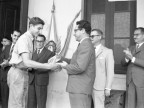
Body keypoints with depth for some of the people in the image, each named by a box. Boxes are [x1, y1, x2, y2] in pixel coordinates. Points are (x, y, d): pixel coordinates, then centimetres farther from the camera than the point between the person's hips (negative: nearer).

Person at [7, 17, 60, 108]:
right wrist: (48, 66, -30)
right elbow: (26, 62, -28)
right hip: (17, 72, -8)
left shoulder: (31, 39, 10)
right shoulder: (24, 39, -17)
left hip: (24, 72, 9)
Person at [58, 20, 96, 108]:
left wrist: (66, 66, -7)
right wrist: (61, 59, 15)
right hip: (79, 88, 10)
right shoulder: (86, 44, 18)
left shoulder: (85, 45, -14)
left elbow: (80, 67, -24)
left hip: (80, 89, -10)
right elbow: (77, 62, 23)